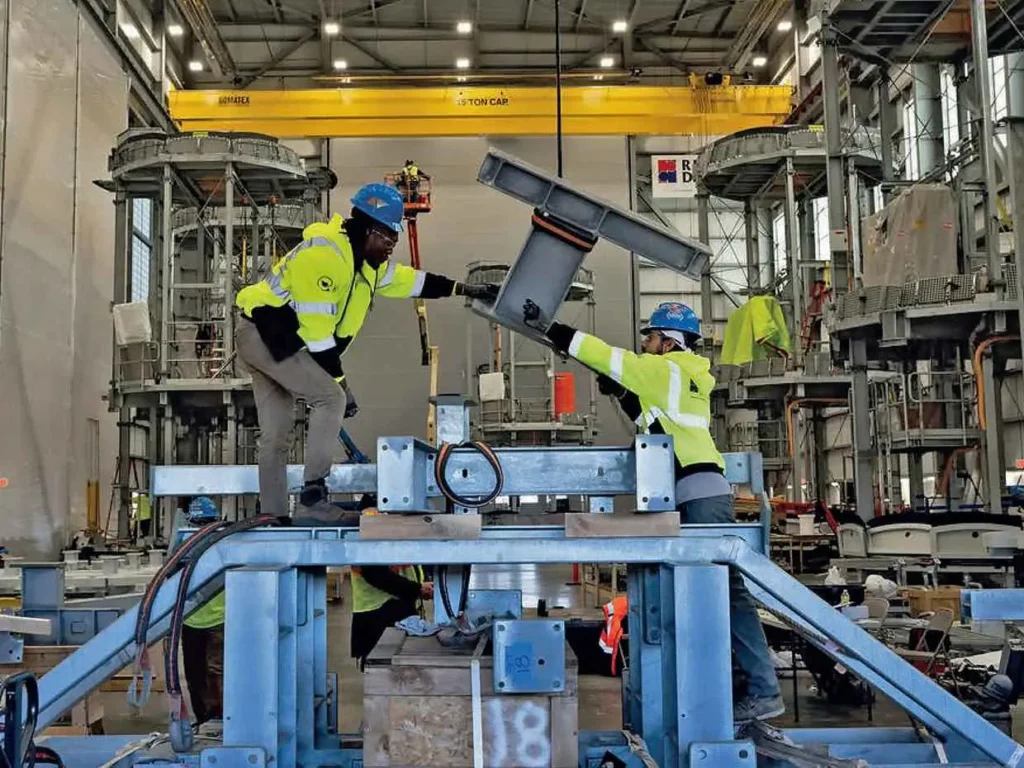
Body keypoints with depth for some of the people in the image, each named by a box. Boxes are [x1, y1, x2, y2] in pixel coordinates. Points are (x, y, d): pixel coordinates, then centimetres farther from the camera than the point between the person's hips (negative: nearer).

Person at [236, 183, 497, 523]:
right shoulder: (323, 252, -22)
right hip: (266, 333, -10)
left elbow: (411, 281, 17)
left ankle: (273, 517, 16)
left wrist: (467, 289, 15)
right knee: (330, 397, -17)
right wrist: (338, 378, -18)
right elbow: (316, 328, -23)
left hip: (267, 341, 10)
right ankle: (312, 498, -17)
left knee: (276, 436, 10)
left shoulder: (366, 261, 8)